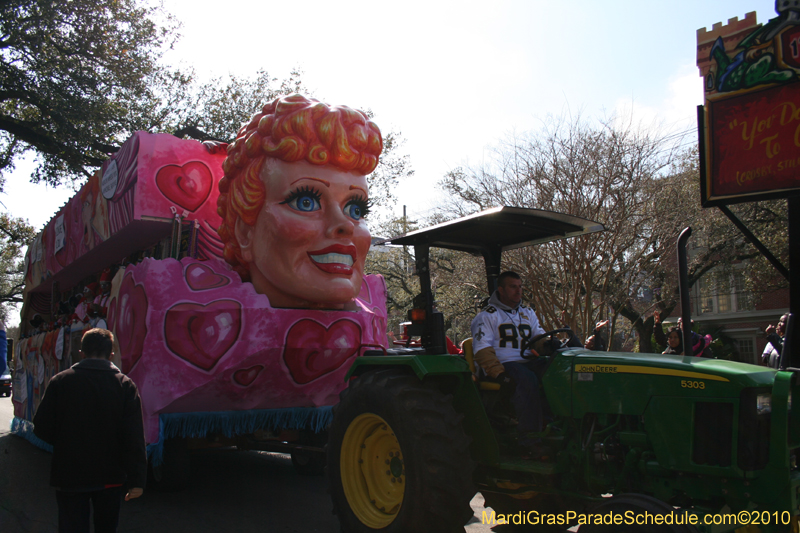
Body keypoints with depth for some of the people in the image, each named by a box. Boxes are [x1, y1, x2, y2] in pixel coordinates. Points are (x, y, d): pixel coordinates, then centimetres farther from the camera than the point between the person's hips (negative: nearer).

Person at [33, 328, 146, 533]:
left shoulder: (60, 381, -5)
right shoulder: (125, 385, -7)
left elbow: (41, 429, -4)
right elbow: (134, 439, -12)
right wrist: (137, 480, -10)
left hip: (69, 477, 0)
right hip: (110, 477, 1)